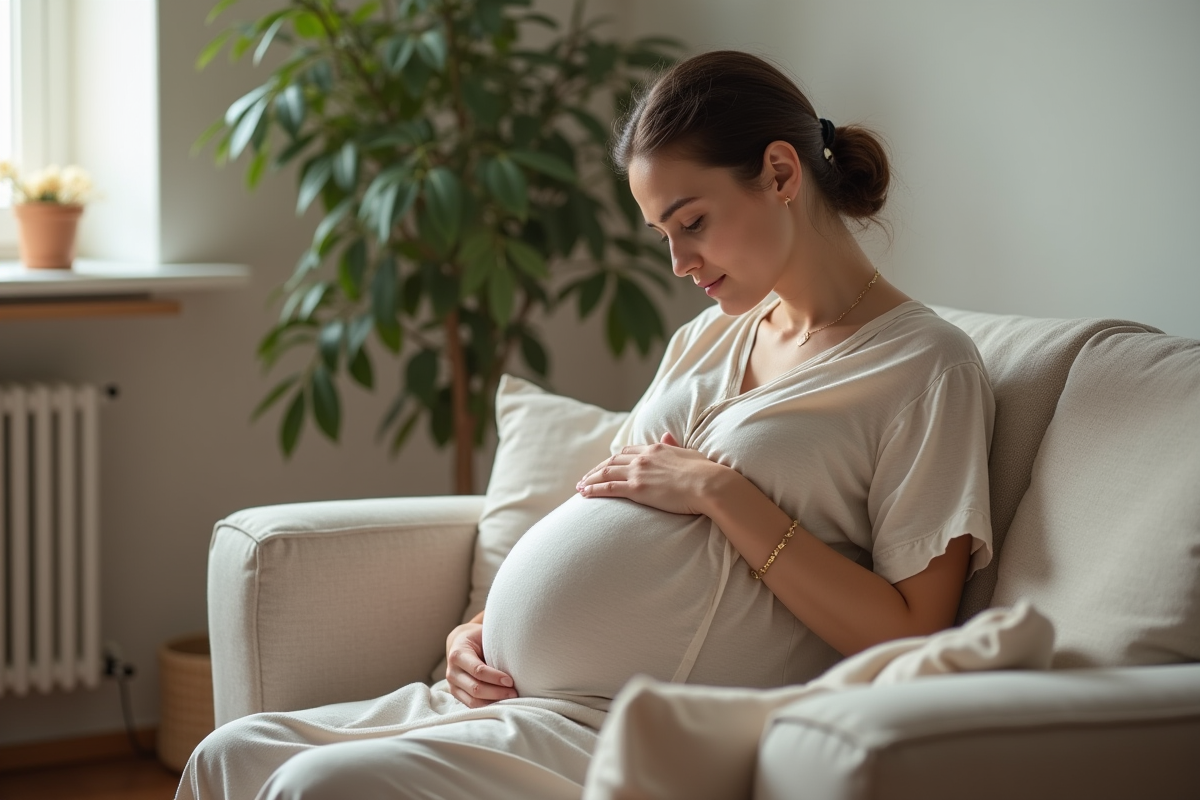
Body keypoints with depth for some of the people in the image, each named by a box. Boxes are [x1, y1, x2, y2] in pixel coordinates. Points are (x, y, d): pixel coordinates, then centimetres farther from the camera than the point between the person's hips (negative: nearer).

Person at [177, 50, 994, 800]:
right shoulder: (707, 339, 20)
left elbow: (908, 635, -13)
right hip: (516, 700, 8)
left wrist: (718, 491, -14)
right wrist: (481, 628, 6)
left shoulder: (928, 366, -5)